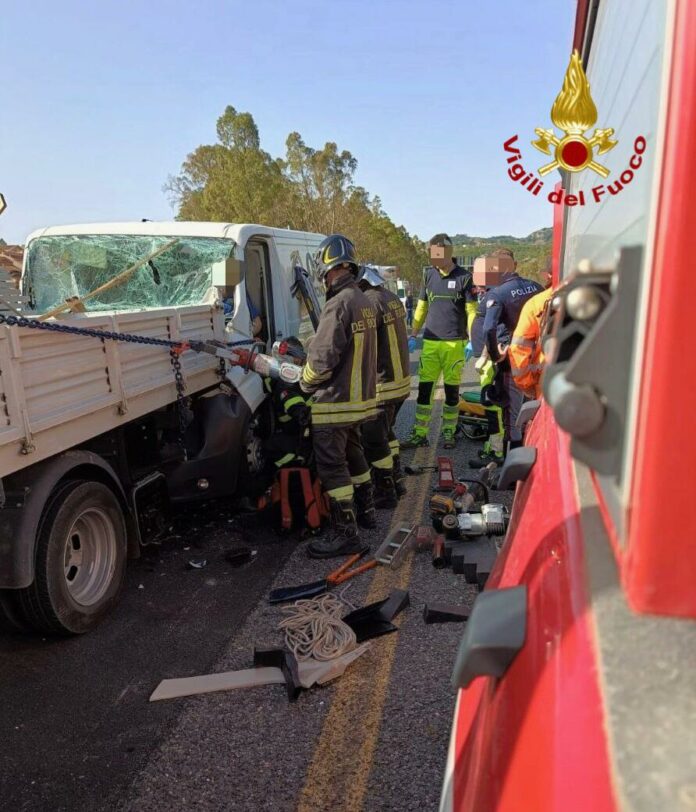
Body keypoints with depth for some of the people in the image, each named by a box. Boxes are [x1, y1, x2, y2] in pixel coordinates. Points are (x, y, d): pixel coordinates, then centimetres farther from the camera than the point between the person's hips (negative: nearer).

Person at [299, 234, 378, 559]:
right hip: (359, 397, 10)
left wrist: (305, 383, -3)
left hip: (334, 402, -9)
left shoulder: (339, 304, -21)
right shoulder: (363, 301, 9)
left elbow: (323, 357, -22)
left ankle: (345, 535, 4)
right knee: (353, 455, 24)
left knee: (332, 467, -2)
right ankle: (365, 510, 39)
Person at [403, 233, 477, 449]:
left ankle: (448, 432, 18)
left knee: (452, 389, 5)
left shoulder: (463, 277, -1)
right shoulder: (429, 275, 9)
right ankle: (419, 433, 8)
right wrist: (413, 336, 13)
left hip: (454, 342, -3)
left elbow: (471, 311, -1)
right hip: (430, 342, 3)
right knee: (424, 388, 2)